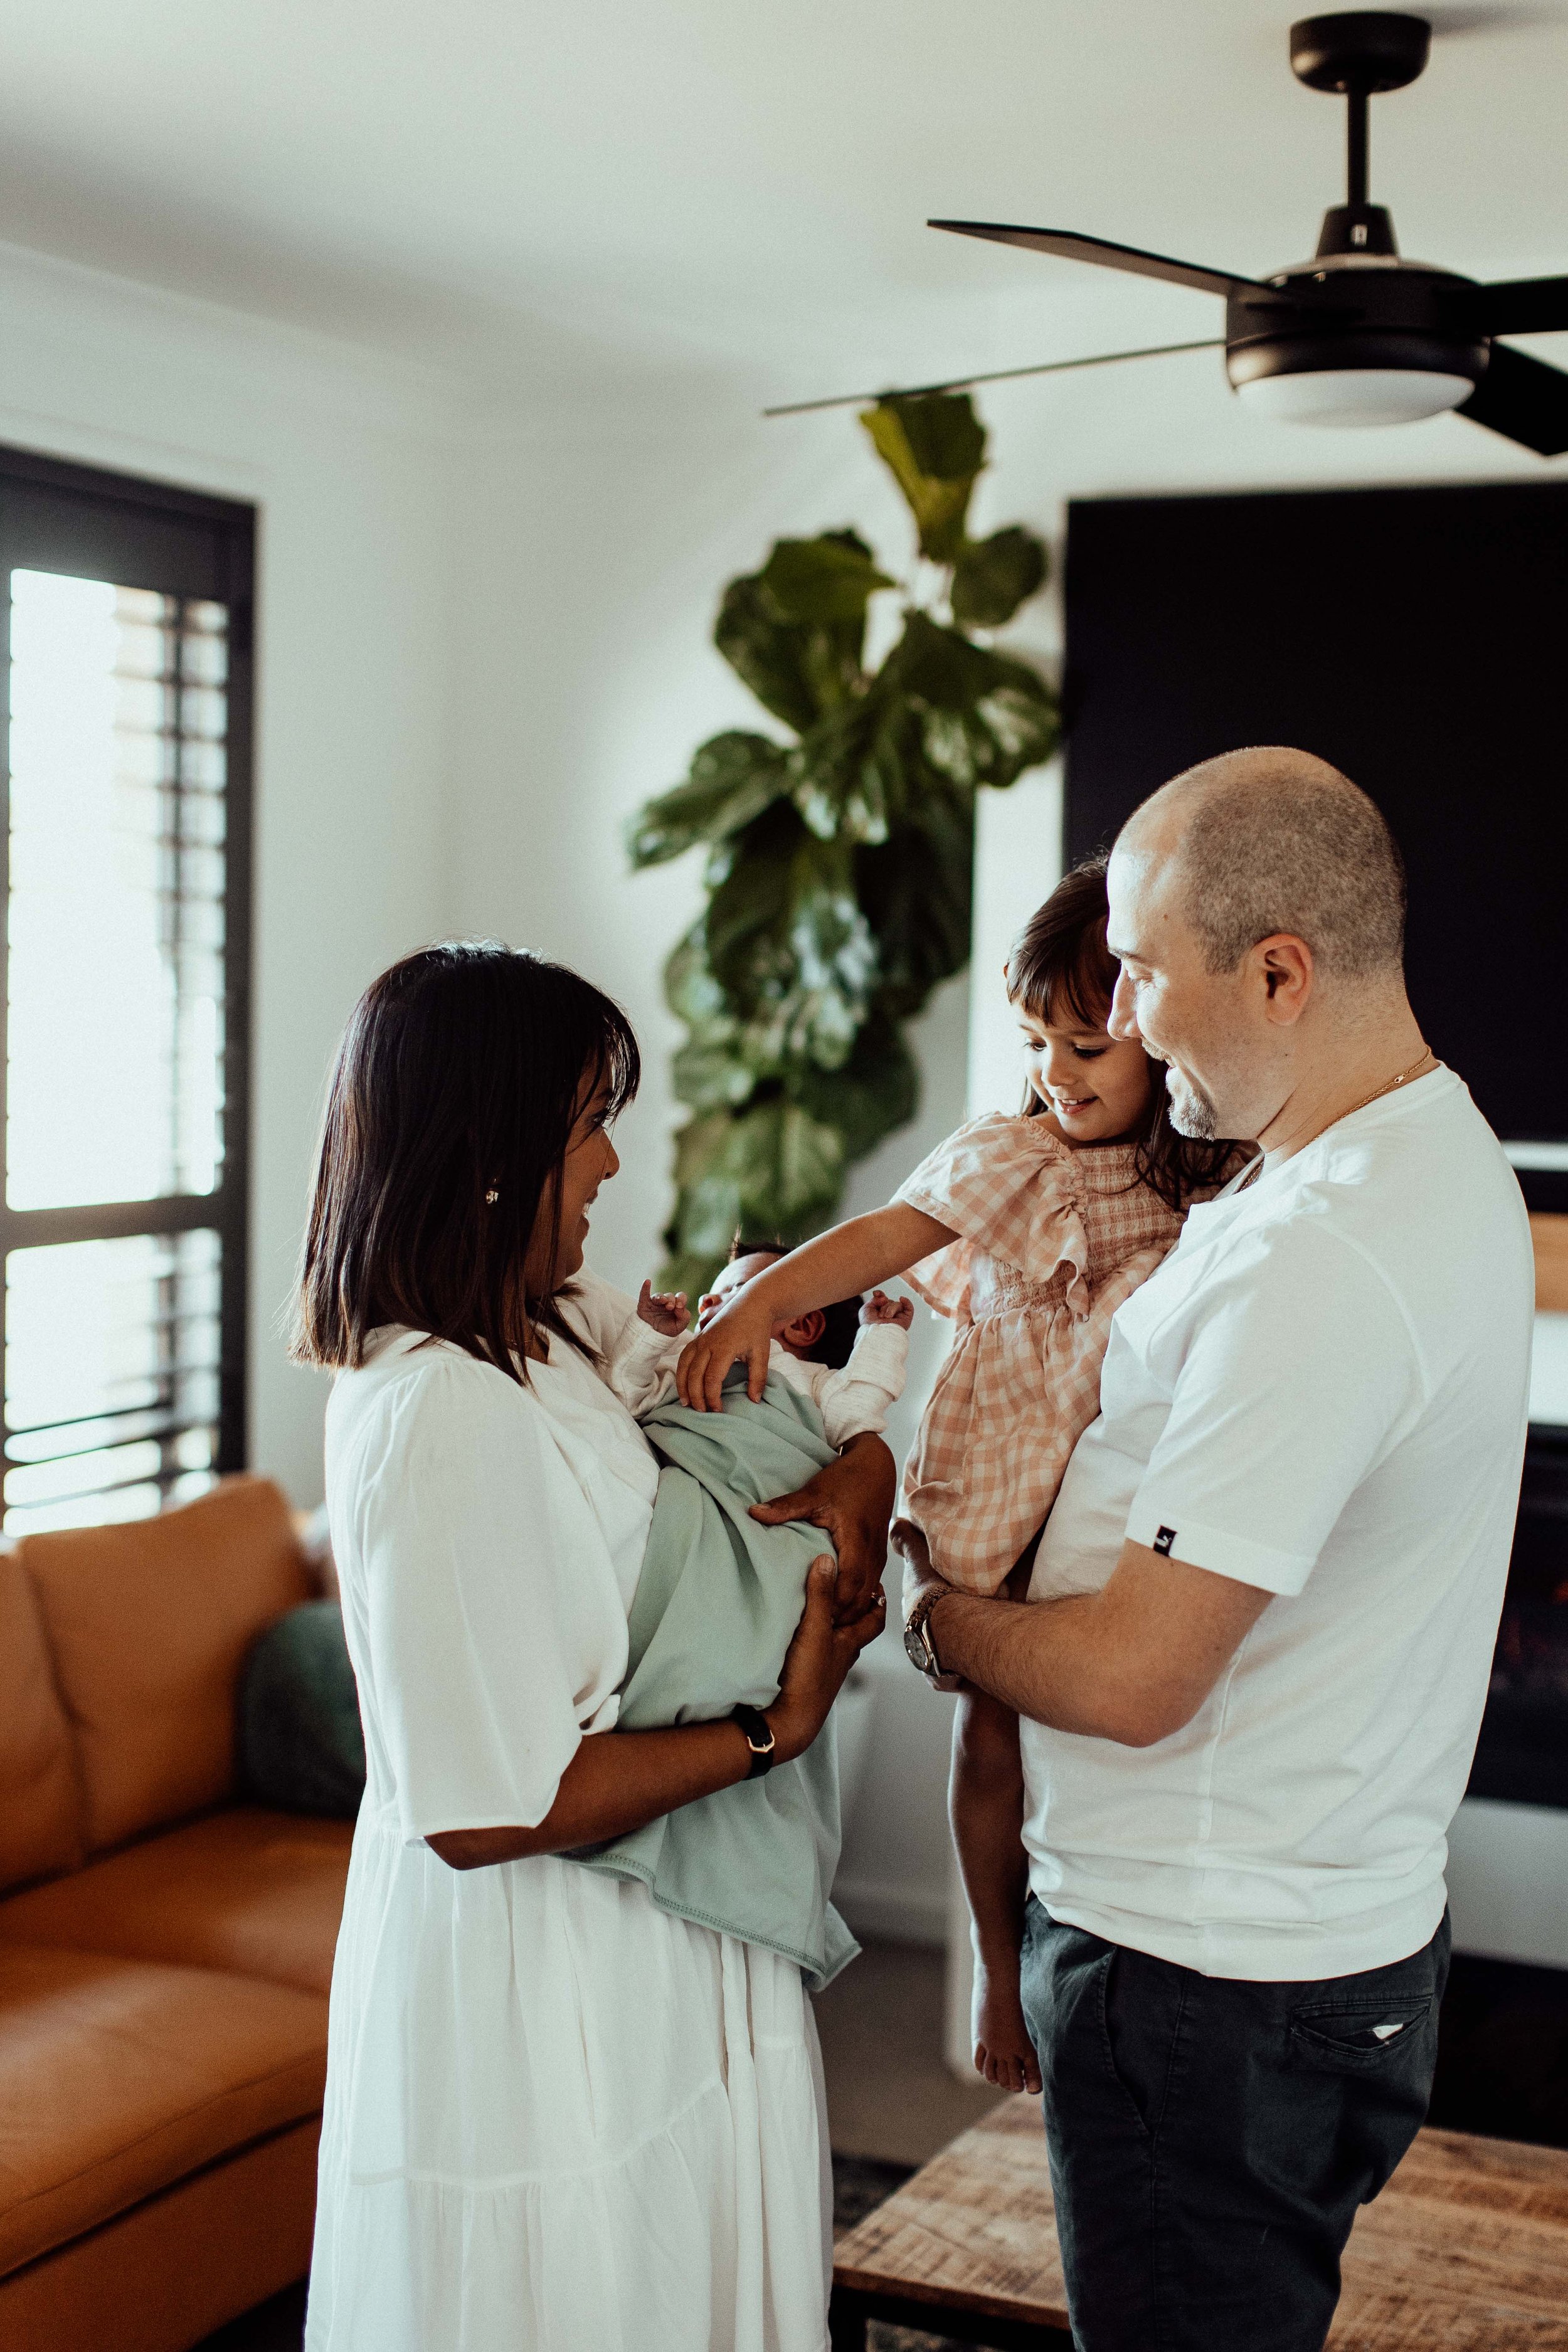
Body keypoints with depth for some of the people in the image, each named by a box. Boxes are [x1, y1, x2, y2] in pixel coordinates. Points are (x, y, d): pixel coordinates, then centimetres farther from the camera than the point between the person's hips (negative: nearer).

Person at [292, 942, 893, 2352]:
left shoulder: (551, 1327, 2)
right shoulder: (442, 1416, -26)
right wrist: (775, 1730, -19)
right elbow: (489, 1810, -27)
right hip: (530, 1983, -9)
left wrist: (859, 1468, -2)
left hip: (618, 1955, 9)